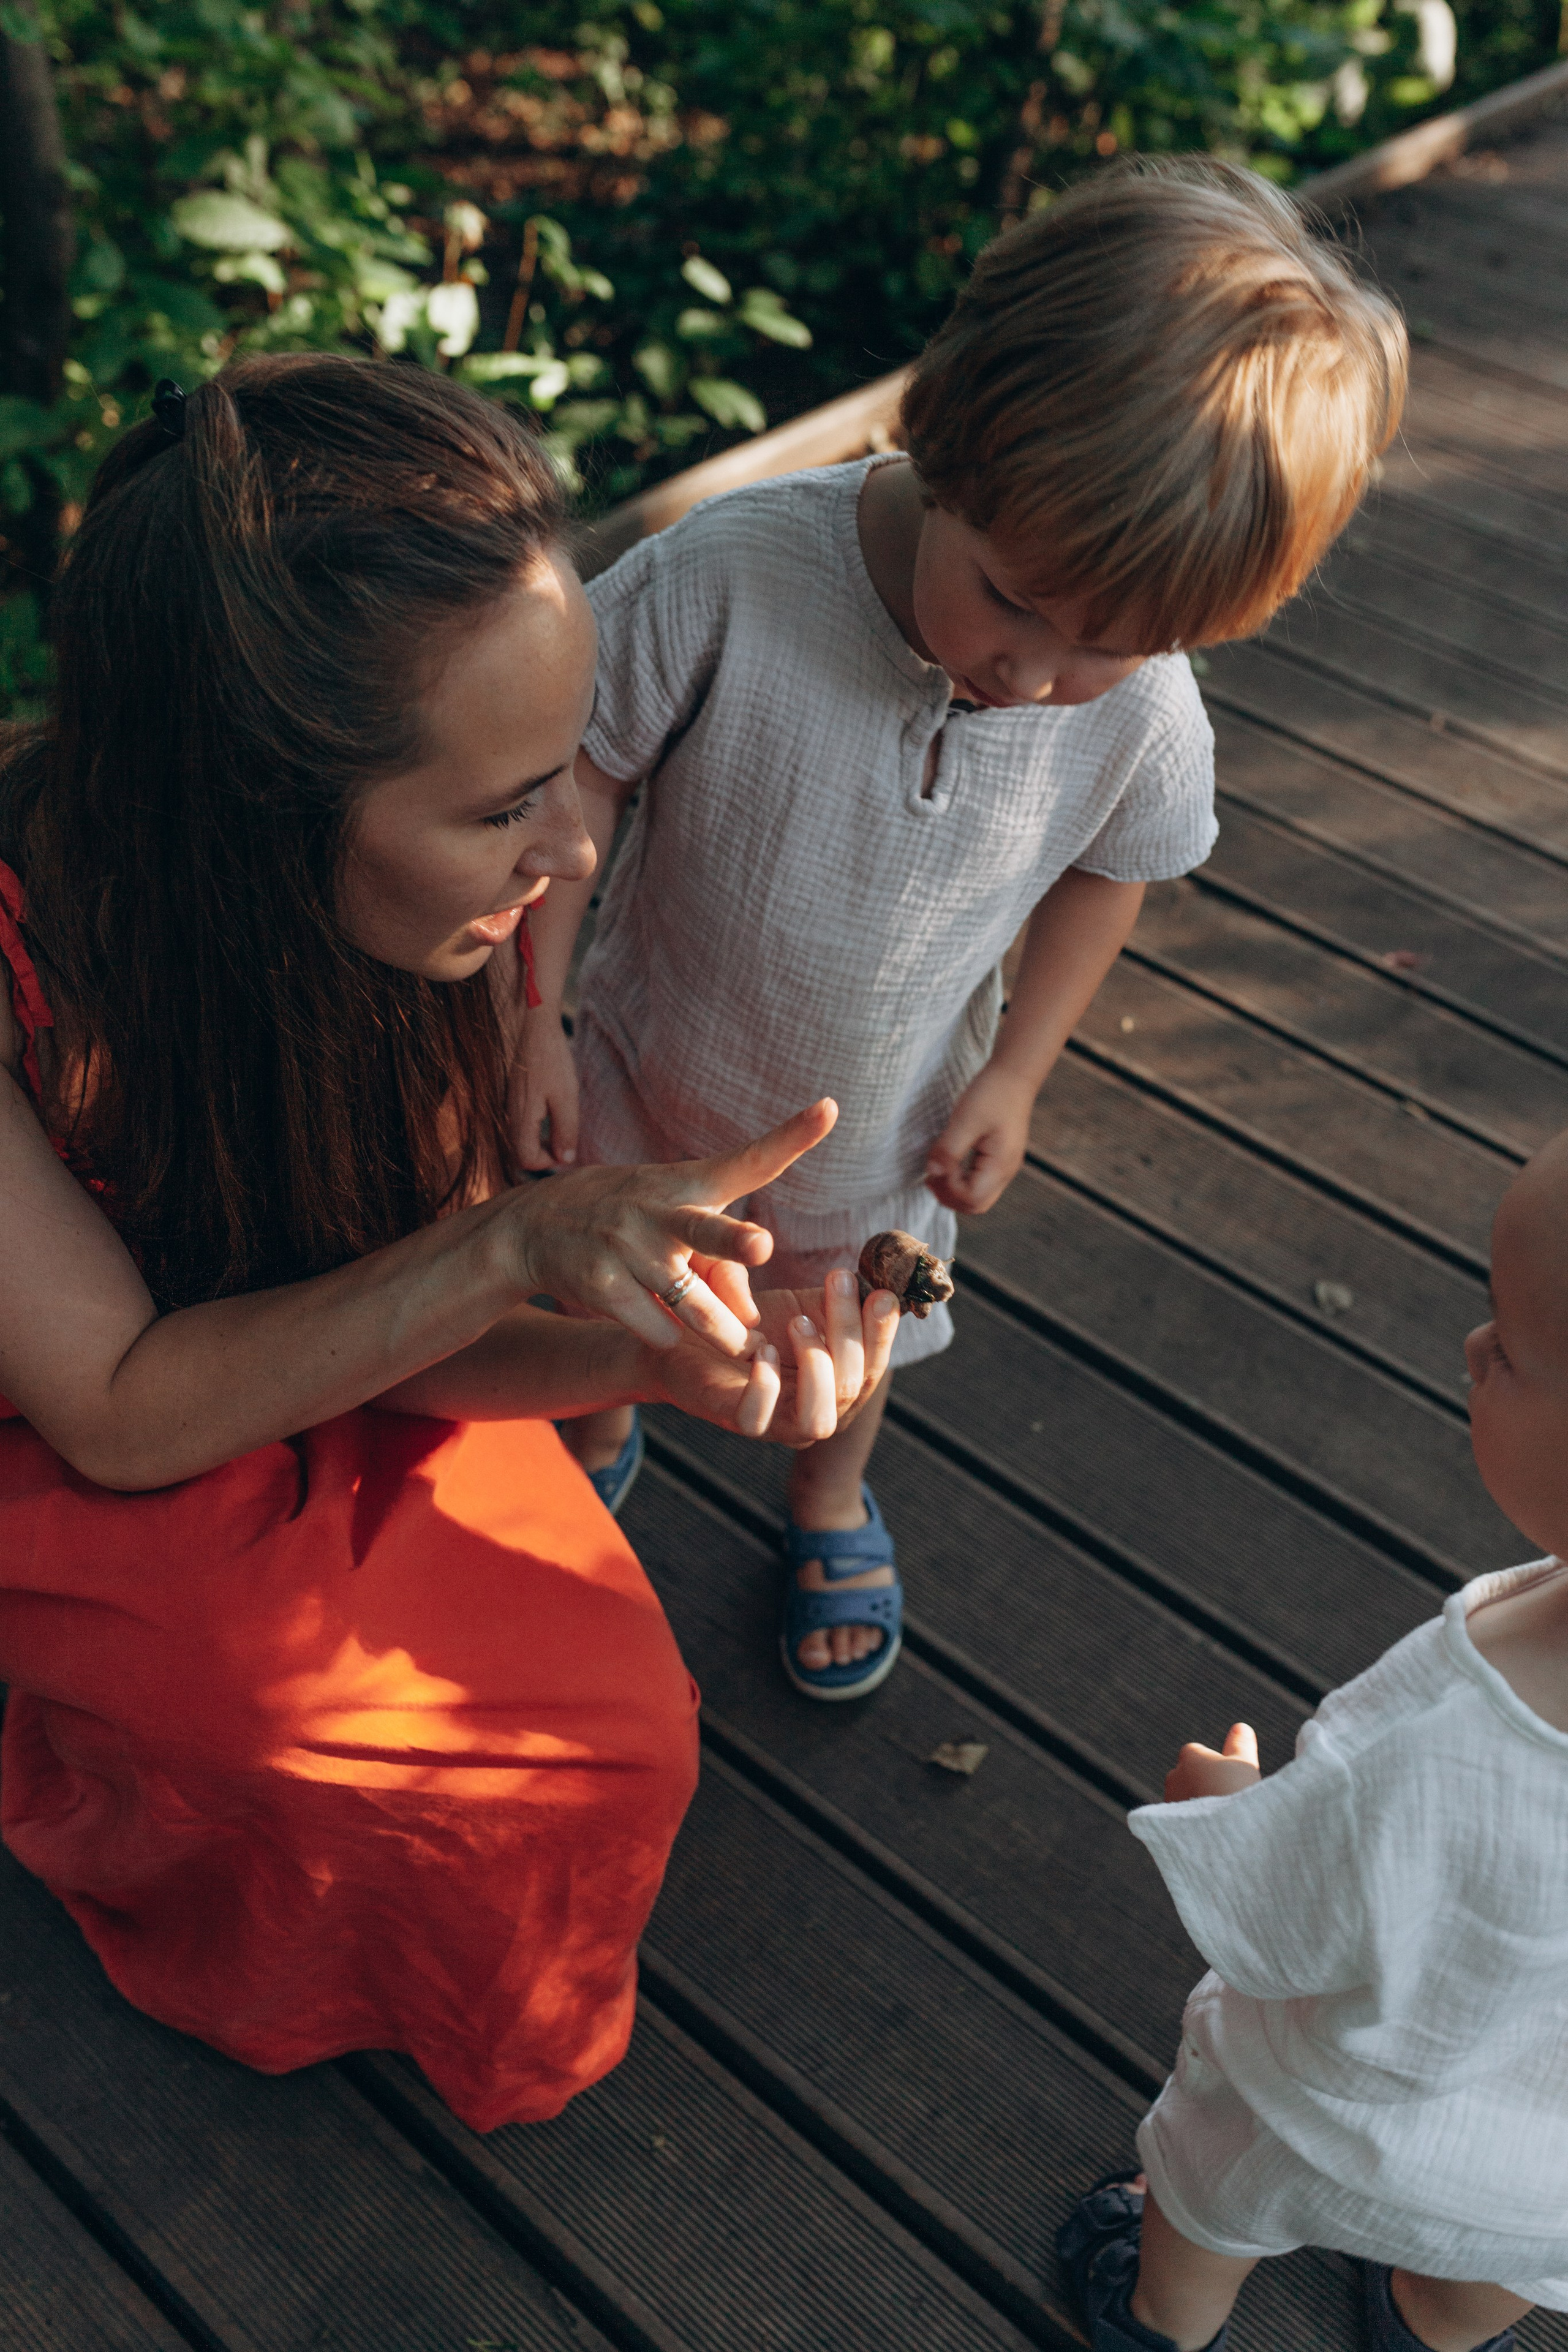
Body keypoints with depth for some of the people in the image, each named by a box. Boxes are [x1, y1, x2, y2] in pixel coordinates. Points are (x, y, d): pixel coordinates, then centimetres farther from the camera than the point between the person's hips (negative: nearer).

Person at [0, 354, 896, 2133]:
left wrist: (646, 1354, -35)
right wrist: (511, 1248, -40)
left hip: (341, 1419, 4)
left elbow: (406, 1325, -14)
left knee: (620, 1724, -6)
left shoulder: (419, 898, -22)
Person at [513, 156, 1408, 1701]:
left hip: (879, 1130, 2)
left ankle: (831, 1500, 65)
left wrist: (1013, 1076, -4)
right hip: (650, 1073, -1)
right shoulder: (725, 581, -36)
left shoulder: (1145, 715, -26)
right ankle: (594, 1446, 64)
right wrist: (535, 1011, -20)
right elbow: (578, 771, -22)